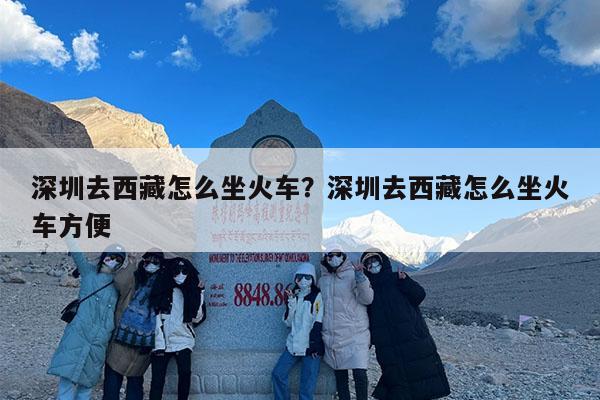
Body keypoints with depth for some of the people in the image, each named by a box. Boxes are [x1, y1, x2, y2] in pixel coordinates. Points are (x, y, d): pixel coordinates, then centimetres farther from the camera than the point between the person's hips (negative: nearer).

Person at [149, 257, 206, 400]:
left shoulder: (191, 292, 10)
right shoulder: (162, 289, 3)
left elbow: (198, 318, 2)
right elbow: (155, 316, -3)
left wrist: (200, 293, -3)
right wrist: (159, 343, -11)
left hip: (183, 341, 1)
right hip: (162, 341, -1)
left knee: (185, 372, -15)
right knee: (157, 379, -5)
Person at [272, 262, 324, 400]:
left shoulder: (317, 296, -2)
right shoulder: (293, 295, 12)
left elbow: (318, 322, -7)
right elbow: (288, 322, 6)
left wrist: (315, 343, -15)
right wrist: (290, 301, -5)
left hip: (311, 346, -5)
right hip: (293, 344, 5)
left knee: (307, 383, -7)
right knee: (278, 374, 1)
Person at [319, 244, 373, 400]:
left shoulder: (353, 274, -2)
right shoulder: (322, 280, 11)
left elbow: (367, 299, -12)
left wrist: (360, 276, -23)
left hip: (356, 334, -4)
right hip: (333, 337, 4)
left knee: (360, 374, -8)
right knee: (339, 375, 12)